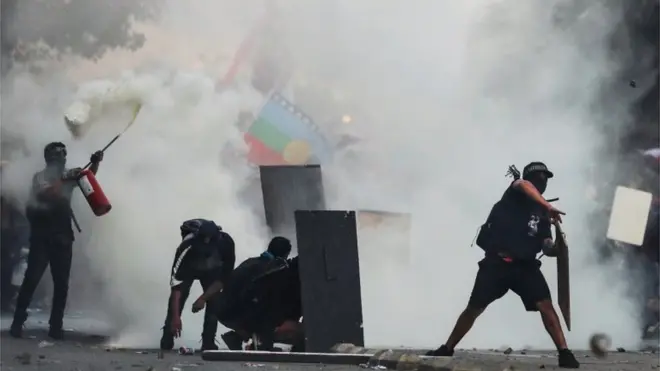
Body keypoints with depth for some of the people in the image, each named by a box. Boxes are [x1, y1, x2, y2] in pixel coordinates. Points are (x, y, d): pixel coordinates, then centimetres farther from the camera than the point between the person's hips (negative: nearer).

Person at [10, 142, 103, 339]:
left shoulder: (68, 175, 14)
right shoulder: (40, 176, 0)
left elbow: (89, 175, 10)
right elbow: (45, 194, -18)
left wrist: (95, 163, -10)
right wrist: (64, 180, -19)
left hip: (63, 236, 5)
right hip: (42, 235, -5)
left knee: (61, 283, 3)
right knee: (32, 279, -8)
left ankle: (56, 326, 7)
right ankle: (18, 322, -5)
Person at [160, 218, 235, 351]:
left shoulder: (226, 243, -38)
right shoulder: (187, 247, -43)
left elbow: (224, 277, -27)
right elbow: (176, 285, -41)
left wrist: (203, 298, -32)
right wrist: (176, 316, -45)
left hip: (212, 270, 2)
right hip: (188, 268, -2)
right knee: (177, 300, -18)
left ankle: (208, 344, -10)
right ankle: (166, 344, -12)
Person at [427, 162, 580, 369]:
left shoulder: (541, 212, 15)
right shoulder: (515, 193, 2)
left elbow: (546, 247, 7)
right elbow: (524, 185, -24)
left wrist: (554, 249, -17)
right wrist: (548, 206, -37)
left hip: (525, 265, 3)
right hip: (497, 262, -3)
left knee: (545, 305, -15)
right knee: (474, 308, 1)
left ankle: (564, 353, -16)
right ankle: (447, 349, 16)